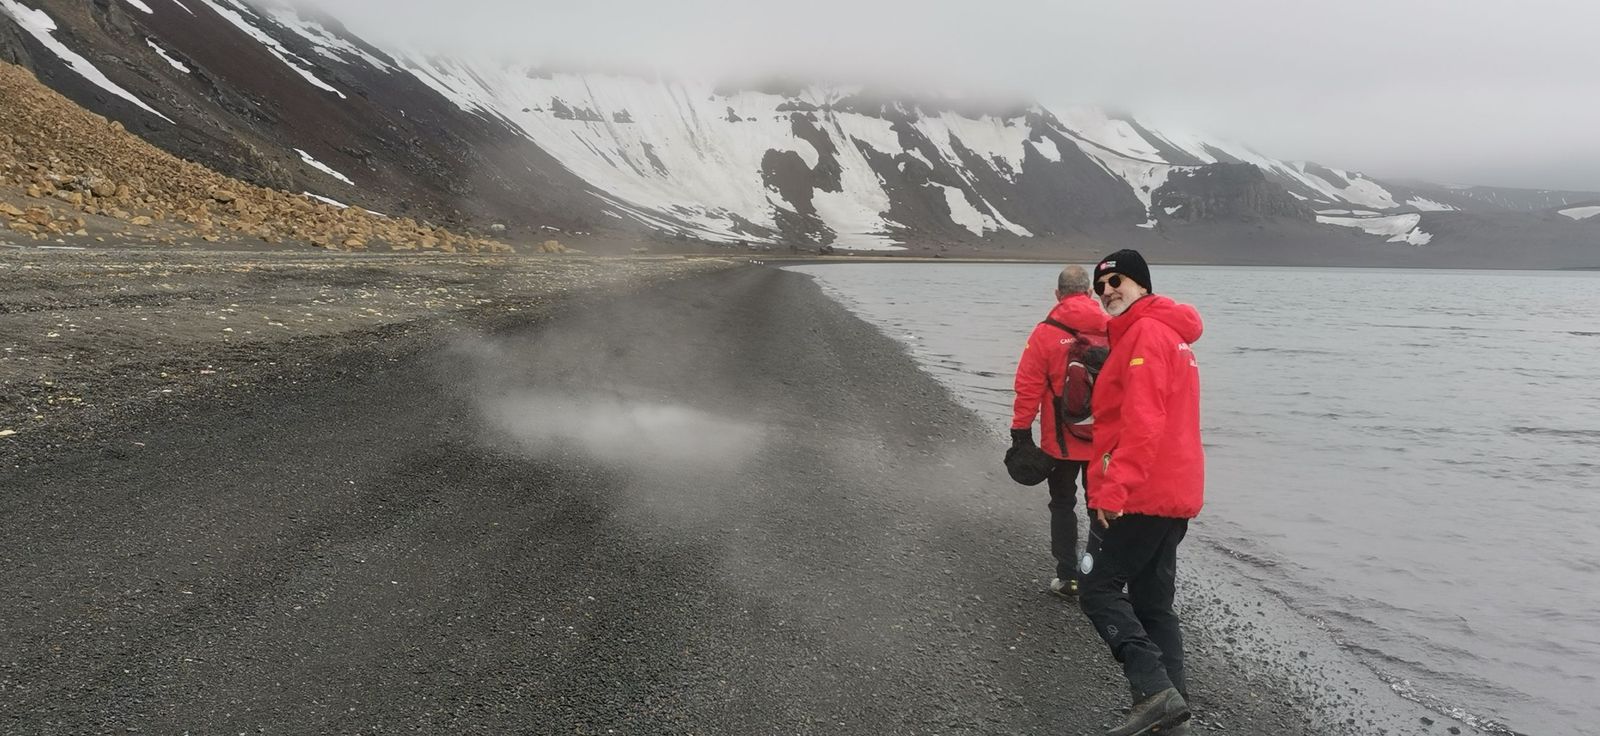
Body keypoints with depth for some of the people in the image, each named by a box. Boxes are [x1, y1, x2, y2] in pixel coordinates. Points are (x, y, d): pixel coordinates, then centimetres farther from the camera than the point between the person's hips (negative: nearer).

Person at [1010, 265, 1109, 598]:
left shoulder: (1046, 333, -12)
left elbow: (1029, 387, -11)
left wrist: (1021, 430, -2)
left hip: (1061, 442, -2)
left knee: (1063, 505, 11)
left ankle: (1067, 576, 10)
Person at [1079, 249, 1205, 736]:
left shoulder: (1145, 333, -13)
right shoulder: (1171, 334, 20)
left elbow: (1143, 421, -24)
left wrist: (1113, 490, -28)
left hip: (1138, 496, -10)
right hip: (1174, 494, 10)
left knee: (1099, 590, -4)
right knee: (1153, 603, 12)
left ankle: (1154, 690, -14)